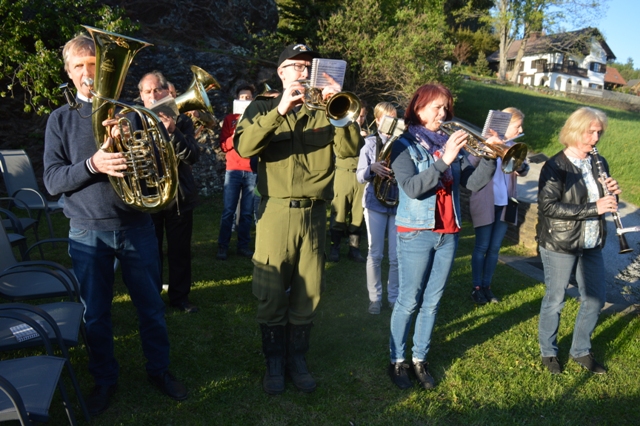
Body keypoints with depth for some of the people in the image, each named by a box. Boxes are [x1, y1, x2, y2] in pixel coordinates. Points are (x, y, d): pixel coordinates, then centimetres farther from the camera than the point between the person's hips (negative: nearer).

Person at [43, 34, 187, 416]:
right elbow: (52, 180, -5)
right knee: (95, 315, 11)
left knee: (152, 307, 10)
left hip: (136, 225, 0)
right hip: (88, 232, 0)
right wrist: (92, 164, -23)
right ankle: (105, 380, 32)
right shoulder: (61, 119, 2)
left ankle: (160, 370, 30)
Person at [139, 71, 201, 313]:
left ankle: (179, 296, 24)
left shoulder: (181, 121, 3)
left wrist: (173, 132, -24)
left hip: (179, 197, 1)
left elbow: (192, 157, -12)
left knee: (180, 251, 8)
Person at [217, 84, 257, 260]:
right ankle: (223, 246, 4)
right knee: (228, 211, -3)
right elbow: (224, 145, 0)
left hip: (252, 171, 1)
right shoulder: (230, 119, 10)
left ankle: (243, 245, 10)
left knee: (247, 212, 2)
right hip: (233, 170, -1)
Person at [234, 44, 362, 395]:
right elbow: (244, 146, -13)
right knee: (272, 297, 4)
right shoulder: (263, 108, 6)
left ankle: (297, 359, 28)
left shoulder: (323, 112, 11)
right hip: (276, 213, -2)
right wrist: (280, 110, -21)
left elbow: (349, 149, -5)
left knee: (307, 296, 9)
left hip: (314, 214, 2)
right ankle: (274, 363, 24)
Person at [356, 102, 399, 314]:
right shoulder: (370, 143, 0)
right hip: (375, 204, -1)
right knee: (375, 254, 5)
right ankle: (375, 297, 18)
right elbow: (360, 176, -4)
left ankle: (394, 296, 22)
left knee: (396, 256, 5)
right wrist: (372, 168, -24)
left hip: (398, 204, 1)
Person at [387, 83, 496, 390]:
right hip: (416, 233, -5)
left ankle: (419, 359, 25)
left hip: (448, 234, 5)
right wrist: (444, 160, -24)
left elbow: (473, 183, 2)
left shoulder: (450, 144, 9)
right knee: (408, 302, 2)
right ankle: (397, 360, 18)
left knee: (432, 302, 11)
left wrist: (490, 156, -12)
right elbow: (412, 188, -19)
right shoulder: (404, 145, -4)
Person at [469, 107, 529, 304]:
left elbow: (524, 169, -1)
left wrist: (519, 167, -23)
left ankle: (486, 285, 21)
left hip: (505, 204, 5)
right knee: (482, 246, 1)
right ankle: (476, 287, 13)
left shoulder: (513, 146, 11)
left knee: (494, 248, 10)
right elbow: (470, 165, -22)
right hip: (485, 203, -5)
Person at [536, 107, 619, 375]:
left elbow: (607, 204, 14)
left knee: (596, 298, 13)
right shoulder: (556, 167, -14)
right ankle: (548, 352, 28)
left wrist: (613, 195, -10)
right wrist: (592, 208, -26)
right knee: (555, 300, 7)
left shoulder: (598, 164, 7)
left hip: (592, 245, 7)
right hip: (559, 245, -6)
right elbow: (548, 206, -23)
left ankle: (581, 351, 33)